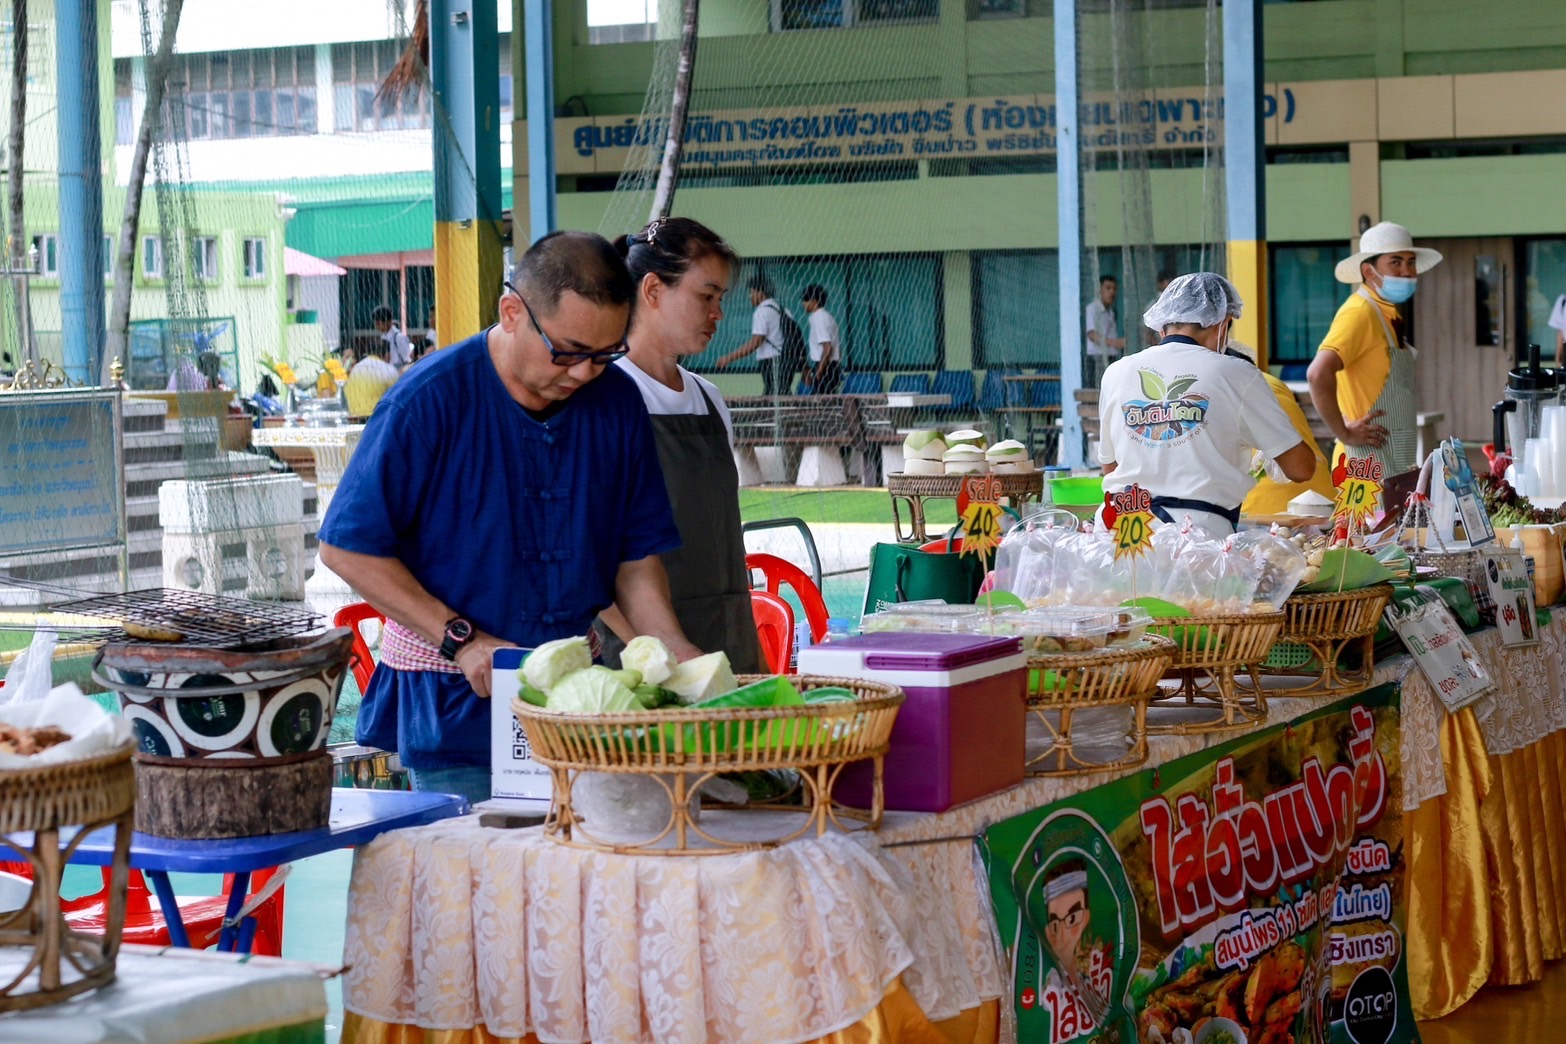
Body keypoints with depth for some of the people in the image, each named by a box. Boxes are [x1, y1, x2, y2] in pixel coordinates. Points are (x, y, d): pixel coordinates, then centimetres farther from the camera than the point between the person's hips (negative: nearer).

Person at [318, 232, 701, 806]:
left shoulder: (617, 402, 3)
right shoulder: (430, 400, -12)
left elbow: (636, 555, 9)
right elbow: (347, 548, -10)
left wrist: (673, 649, -9)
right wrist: (462, 640, -15)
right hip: (456, 707, -4)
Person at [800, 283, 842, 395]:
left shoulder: (818, 318, -12)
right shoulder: (827, 317, 18)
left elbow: (827, 349, -20)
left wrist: (818, 373, -18)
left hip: (825, 369, -10)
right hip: (834, 367, 10)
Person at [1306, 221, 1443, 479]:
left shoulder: (1389, 315, 16)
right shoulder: (1360, 313, -14)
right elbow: (1319, 374, -28)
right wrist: (1344, 433, -21)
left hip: (1397, 465, 9)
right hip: (1370, 462, -9)